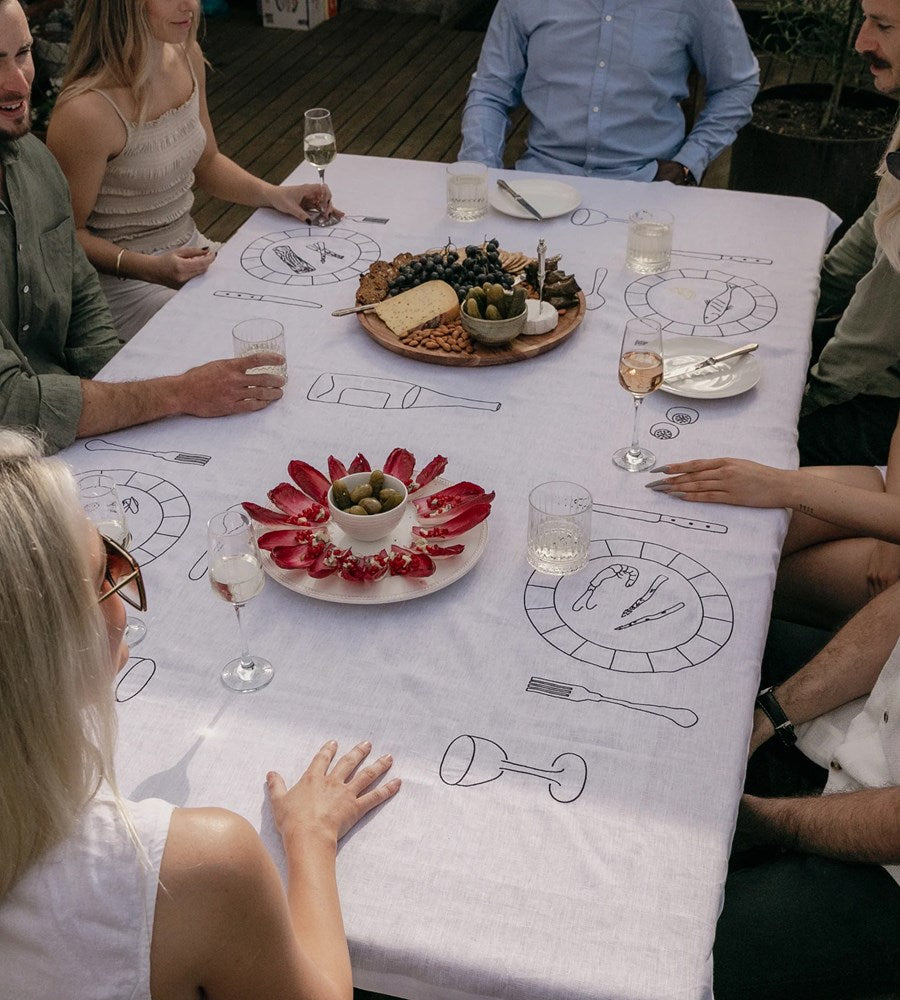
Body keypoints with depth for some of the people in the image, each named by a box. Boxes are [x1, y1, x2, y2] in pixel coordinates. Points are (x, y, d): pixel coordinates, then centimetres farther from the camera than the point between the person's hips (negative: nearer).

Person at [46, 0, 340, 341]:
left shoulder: (187, 57, -1)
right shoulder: (86, 112, -26)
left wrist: (272, 194, -1)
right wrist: (150, 268, -27)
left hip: (191, 249, 8)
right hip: (124, 282, -7)